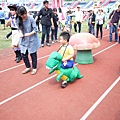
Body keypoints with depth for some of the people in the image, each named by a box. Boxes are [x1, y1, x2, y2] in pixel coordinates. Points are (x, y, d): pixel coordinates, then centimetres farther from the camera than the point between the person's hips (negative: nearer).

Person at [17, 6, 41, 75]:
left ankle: (34, 68, 26)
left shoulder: (31, 18, -18)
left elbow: (35, 29, -14)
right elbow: (20, 28, 8)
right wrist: (20, 33, -12)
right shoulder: (19, 20, -6)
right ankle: (28, 67, 30)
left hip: (32, 40, -4)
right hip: (24, 40, 4)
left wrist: (30, 34, -29)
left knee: (33, 54, 8)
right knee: (24, 54, 8)